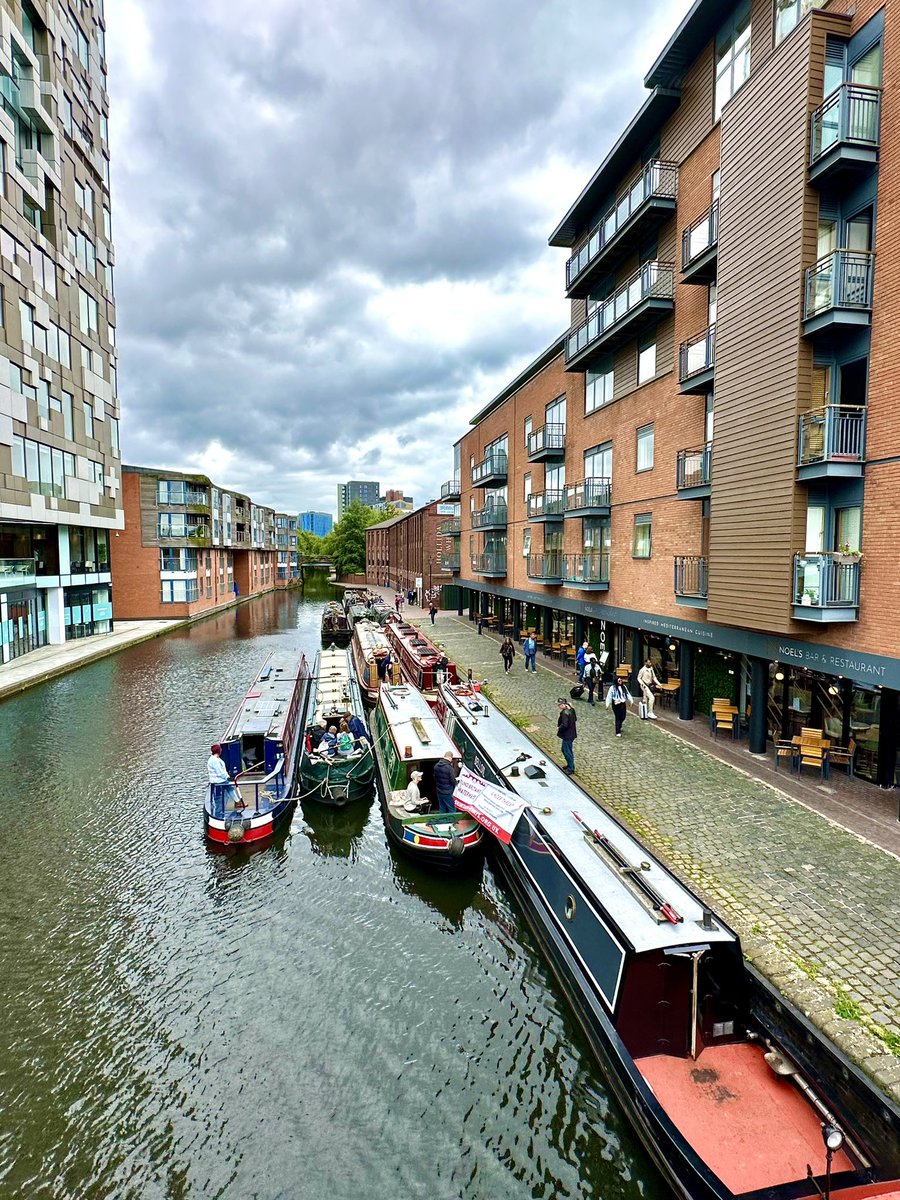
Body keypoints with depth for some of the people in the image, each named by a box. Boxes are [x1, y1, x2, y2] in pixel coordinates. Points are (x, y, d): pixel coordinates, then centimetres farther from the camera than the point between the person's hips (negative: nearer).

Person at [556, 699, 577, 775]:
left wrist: (559, 728, -14)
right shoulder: (571, 710, 3)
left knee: (567, 752, 4)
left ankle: (571, 769, 15)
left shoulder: (565, 713, -26)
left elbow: (564, 725, -30)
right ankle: (570, 765, 37)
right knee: (565, 750, 24)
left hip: (567, 735, -10)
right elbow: (574, 719, 16)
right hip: (571, 734, 10)